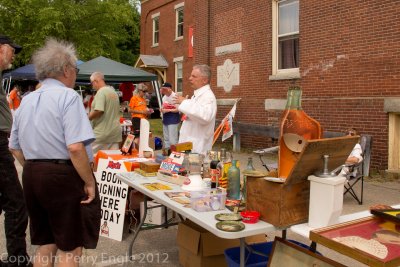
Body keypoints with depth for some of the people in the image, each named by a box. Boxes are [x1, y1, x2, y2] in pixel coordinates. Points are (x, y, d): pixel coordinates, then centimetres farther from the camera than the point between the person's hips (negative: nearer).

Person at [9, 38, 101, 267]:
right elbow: (75, 147, -23)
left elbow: (15, 147, 16)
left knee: (45, 245, 19)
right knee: (70, 248, 5)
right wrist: (89, 182, -14)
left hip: (32, 176, 8)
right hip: (63, 176, -8)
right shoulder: (67, 96, -13)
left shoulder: (26, 100, 11)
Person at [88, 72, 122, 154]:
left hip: (102, 133, -8)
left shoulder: (101, 92, -13)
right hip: (115, 132, 8)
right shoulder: (113, 91, 15)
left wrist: (87, 118, -8)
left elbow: (99, 111, -23)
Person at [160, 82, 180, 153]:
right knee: (166, 138, 15)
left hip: (173, 119, -9)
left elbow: (178, 109, -20)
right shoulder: (164, 97, 11)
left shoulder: (175, 96, -16)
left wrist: (168, 110, -21)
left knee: (172, 139, -9)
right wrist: (162, 109, 1)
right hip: (165, 119, 9)